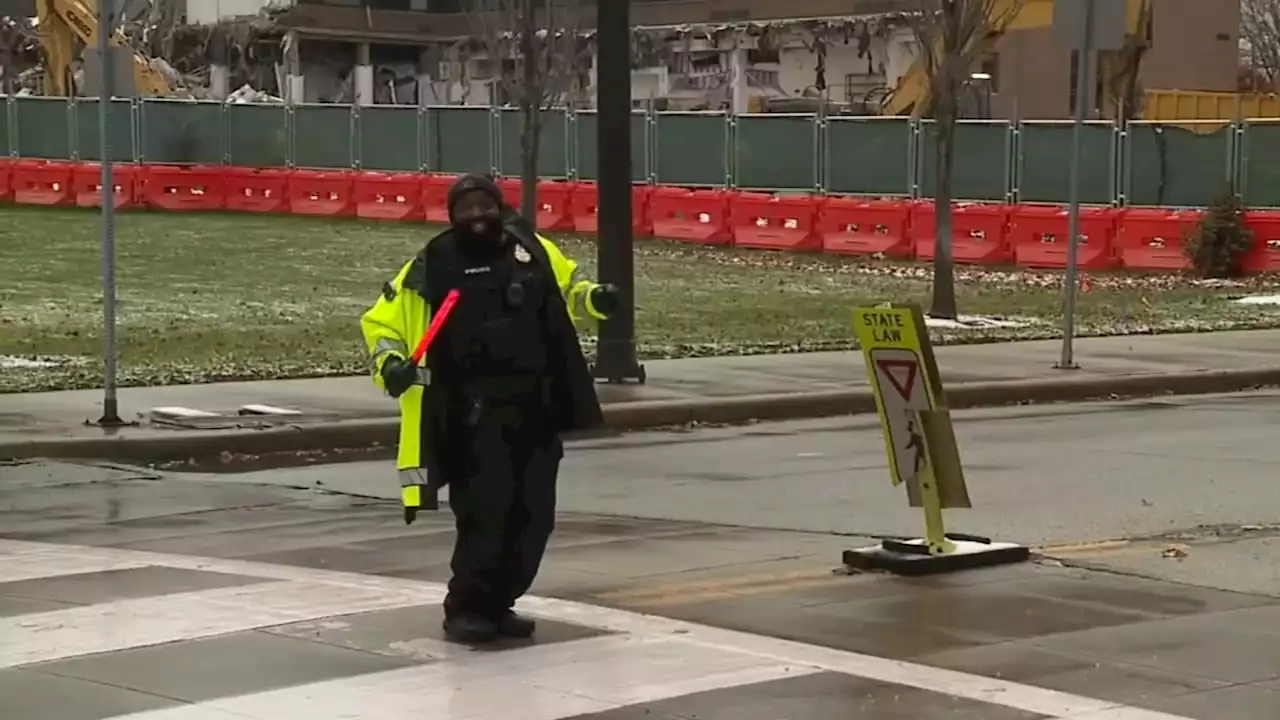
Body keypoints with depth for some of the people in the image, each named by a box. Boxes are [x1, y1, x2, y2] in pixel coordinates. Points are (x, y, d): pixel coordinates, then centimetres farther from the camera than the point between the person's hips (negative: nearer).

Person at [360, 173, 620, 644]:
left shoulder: (533, 251, 7)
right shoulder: (433, 267, -2)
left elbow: (568, 287, 25)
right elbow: (381, 321, 5)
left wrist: (595, 298, 3)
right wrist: (390, 363, -14)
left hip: (537, 407, 5)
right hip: (475, 414, -5)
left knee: (533, 514, 8)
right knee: (484, 511, -14)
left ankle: (498, 604, 24)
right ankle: (465, 610, 1)